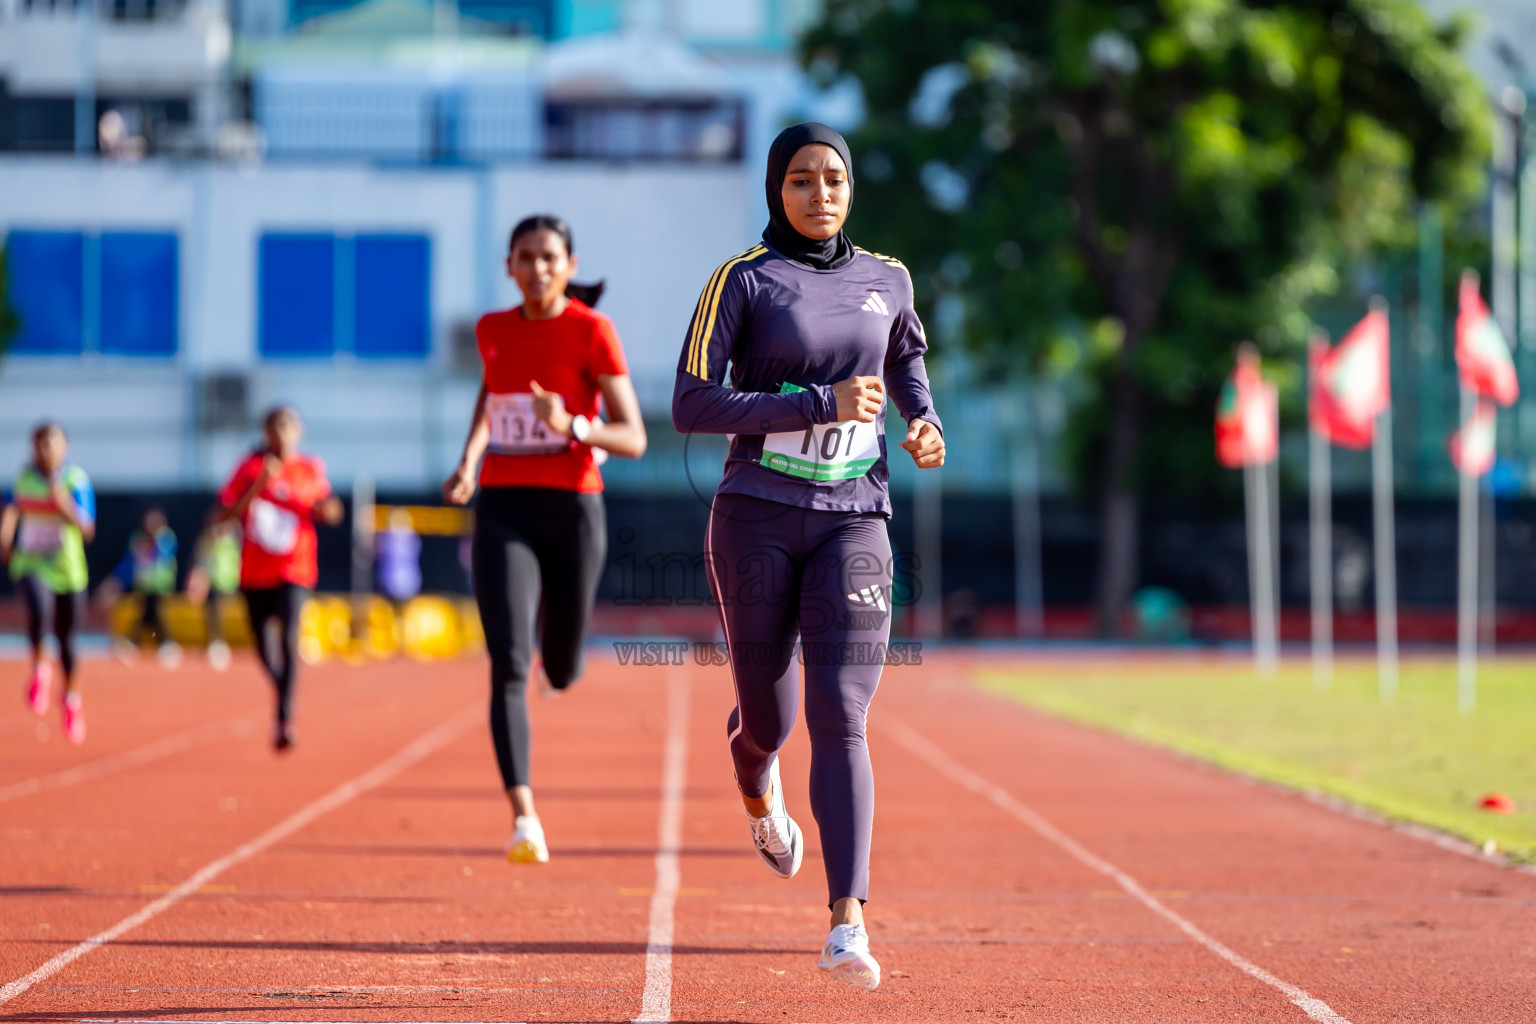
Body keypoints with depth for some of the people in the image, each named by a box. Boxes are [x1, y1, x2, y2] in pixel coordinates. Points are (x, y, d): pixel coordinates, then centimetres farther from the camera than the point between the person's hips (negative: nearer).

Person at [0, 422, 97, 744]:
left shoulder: (76, 480, -9)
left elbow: (87, 531, -15)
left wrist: (66, 504, -28)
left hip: (68, 569, 0)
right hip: (31, 563, 0)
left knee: (65, 635, 10)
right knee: (38, 608, -31)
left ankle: (72, 695, 35)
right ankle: (40, 669, -6)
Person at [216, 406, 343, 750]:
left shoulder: (312, 470, 3)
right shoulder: (251, 467, 0)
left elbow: (324, 510, 15)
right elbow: (226, 513, -7)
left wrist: (326, 511, -8)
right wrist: (259, 484, -18)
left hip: (294, 572, -2)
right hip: (255, 571, 2)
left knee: (288, 639, -21)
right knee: (264, 647, 11)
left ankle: (285, 720, -22)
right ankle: (283, 692, 42)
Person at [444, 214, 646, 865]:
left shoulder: (592, 331, -6)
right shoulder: (493, 330, 7)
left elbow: (634, 440, -7)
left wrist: (572, 426, -26)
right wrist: (469, 459, 14)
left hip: (573, 511, -2)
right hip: (503, 512, 2)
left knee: (562, 672, 13)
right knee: (509, 667, -17)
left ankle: (557, 658, 54)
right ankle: (524, 818, -21)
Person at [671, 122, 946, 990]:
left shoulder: (886, 281, 8)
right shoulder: (743, 280, -3)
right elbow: (691, 405, -11)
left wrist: (925, 421, 8)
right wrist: (821, 405, -17)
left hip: (853, 523, 1)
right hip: (757, 519, -1)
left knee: (840, 718, -13)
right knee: (768, 719, 9)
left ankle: (847, 922, -20)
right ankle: (759, 795, 49)